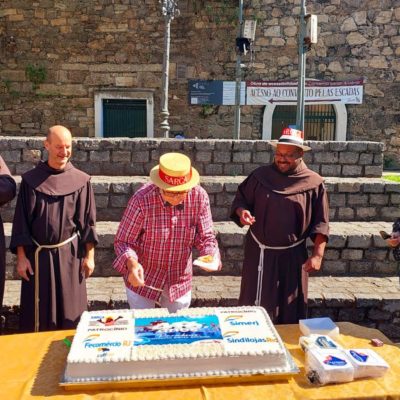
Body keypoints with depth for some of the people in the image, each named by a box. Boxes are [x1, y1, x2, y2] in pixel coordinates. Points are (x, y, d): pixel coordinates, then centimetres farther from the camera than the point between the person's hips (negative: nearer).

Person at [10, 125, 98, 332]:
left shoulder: (81, 181, -3)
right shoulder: (30, 180, -2)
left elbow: (87, 221, 1)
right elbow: (21, 221, 1)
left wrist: (89, 255, -1)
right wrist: (21, 257, -3)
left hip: (70, 254, 0)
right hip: (38, 255, 1)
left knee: (69, 310, 8)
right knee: (37, 312, 9)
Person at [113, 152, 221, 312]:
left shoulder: (199, 197, -19)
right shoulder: (142, 200, -27)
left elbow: (205, 236, -8)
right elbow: (123, 241, -18)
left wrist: (211, 256, -28)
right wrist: (132, 263, -37)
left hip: (180, 280, 3)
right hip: (143, 278, -2)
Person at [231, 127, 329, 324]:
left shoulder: (313, 183, -4)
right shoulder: (260, 176, 0)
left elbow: (320, 224, -2)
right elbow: (240, 199, 9)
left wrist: (317, 255, -8)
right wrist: (242, 212, -14)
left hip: (292, 255, -1)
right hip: (259, 252, 1)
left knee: (289, 310, 12)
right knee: (255, 305, 10)